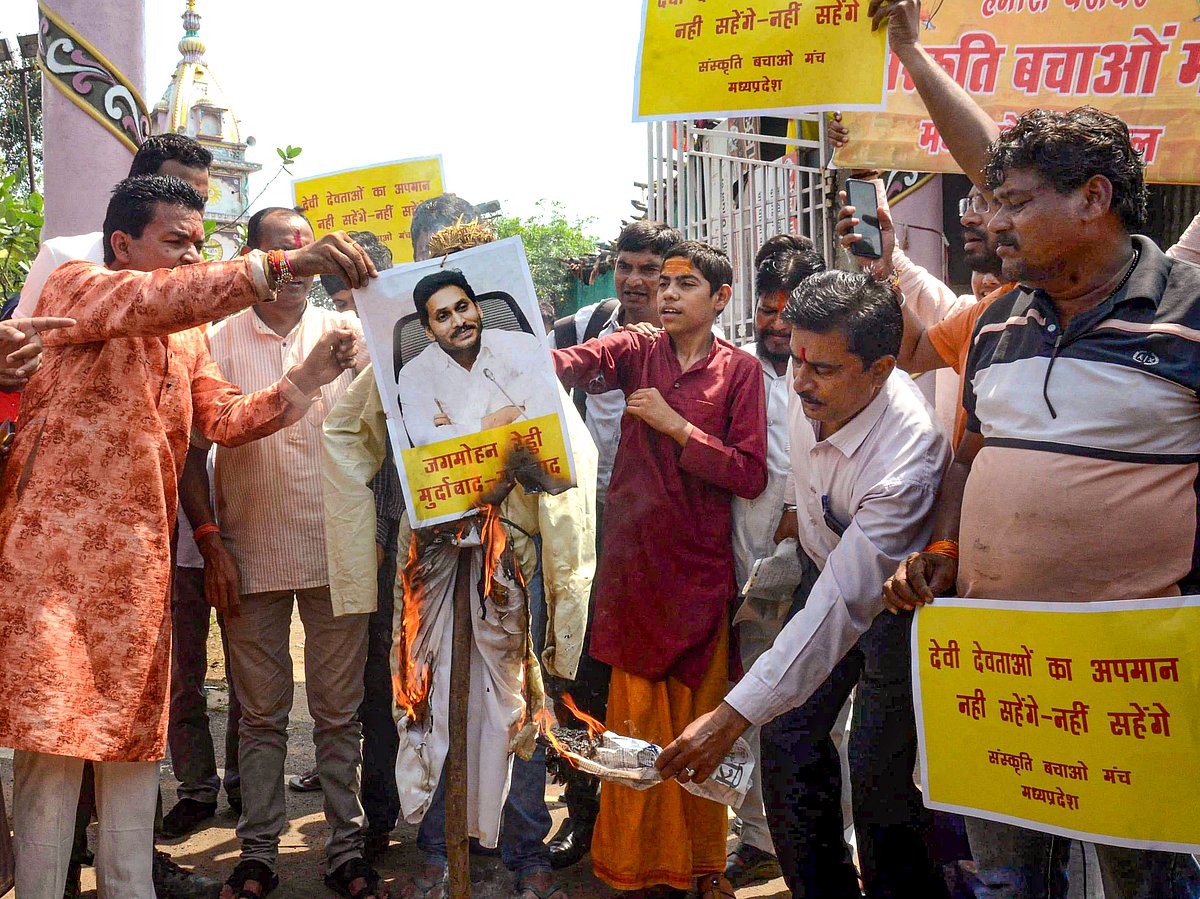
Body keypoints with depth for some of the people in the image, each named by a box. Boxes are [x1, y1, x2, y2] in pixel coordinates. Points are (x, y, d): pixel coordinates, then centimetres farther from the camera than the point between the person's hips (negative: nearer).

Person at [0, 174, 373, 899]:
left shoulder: (189, 336, 19)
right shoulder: (74, 286, -2)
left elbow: (226, 418, 6)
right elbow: (156, 299, -22)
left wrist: (308, 378, -9)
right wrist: (284, 266, -32)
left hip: (141, 564, 7)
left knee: (135, 735, 9)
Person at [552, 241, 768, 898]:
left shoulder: (739, 370, 3)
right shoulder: (636, 352, 7)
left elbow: (750, 475, -5)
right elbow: (566, 363, -13)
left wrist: (675, 425, -11)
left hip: (702, 571, -1)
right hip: (633, 566, 1)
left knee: (701, 721, 7)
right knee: (636, 719, 4)